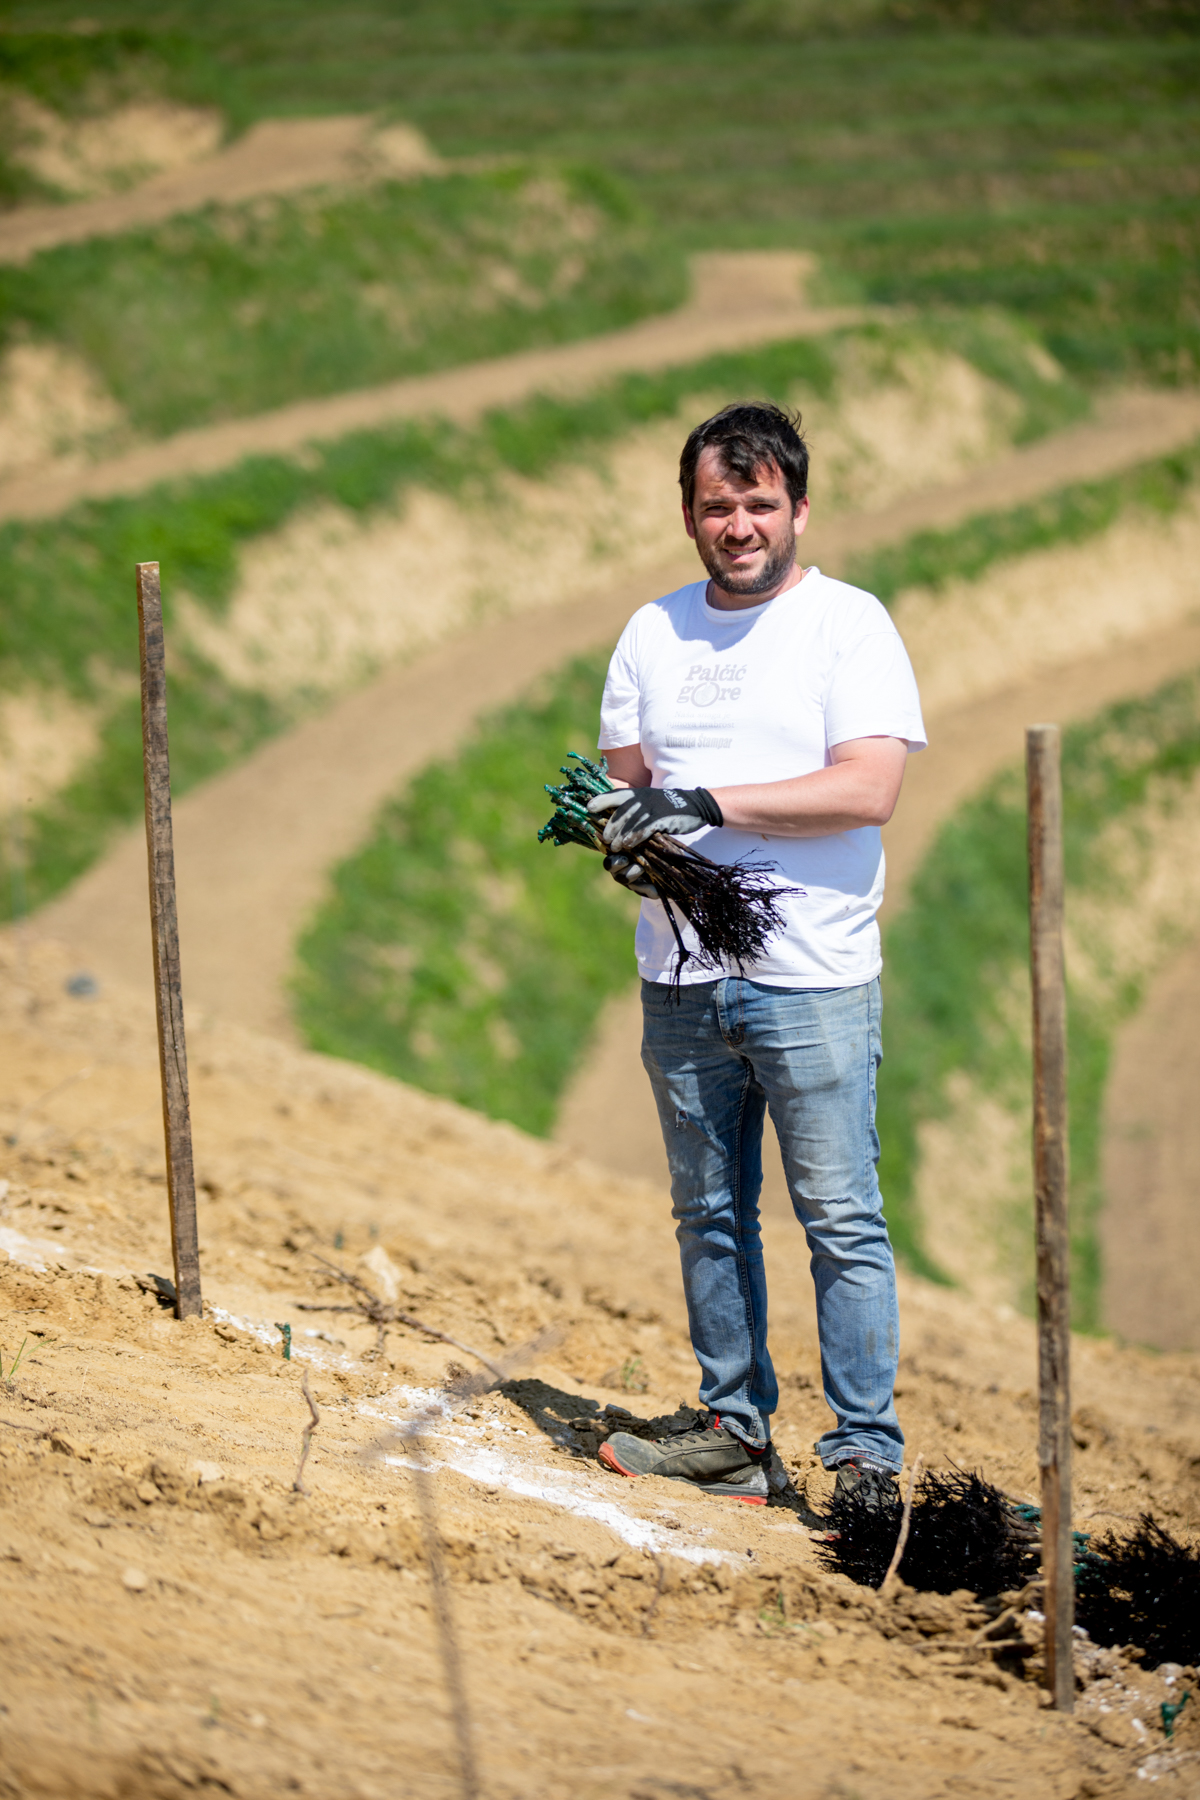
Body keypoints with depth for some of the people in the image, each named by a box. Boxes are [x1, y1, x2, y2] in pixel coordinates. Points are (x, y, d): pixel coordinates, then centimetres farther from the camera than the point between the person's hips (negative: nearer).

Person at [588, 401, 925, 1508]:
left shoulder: (849, 624, -4)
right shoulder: (654, 633, 13)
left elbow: (869, 789, -15)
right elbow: (627, 781, 17)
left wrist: (707, 804, -20)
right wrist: (625, 839, -7)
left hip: (813, 980, -5)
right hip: (682, 982, 5)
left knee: (842, 1225, -5)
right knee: (710, 1216, 11)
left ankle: (867, 1456, -2)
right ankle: (734, 1431, 20)